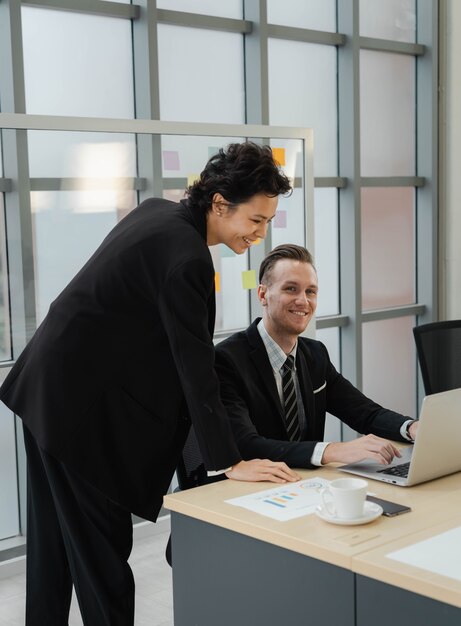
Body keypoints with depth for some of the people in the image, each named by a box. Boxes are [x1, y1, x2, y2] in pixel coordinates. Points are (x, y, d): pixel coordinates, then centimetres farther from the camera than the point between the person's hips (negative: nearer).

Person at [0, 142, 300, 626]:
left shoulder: (158, 212, 6)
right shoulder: (186, 257, -22)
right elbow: (194, 366, -22)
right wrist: (229, 462, -18)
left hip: (48, 387, 9)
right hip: (81, 404, -9)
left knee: (54, 539, 17)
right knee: (102, 540, 2)